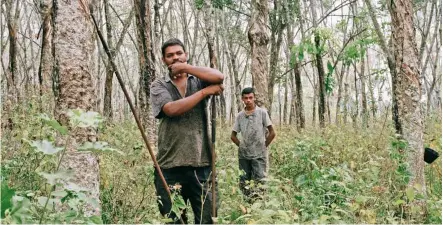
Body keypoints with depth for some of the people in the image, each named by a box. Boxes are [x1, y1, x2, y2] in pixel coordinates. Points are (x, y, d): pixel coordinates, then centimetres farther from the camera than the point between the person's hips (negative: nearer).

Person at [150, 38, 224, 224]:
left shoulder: (198, 81, 10)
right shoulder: (159, 85, 7)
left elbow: (218, 77, -13)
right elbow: (172, 109, -13)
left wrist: (185, 68, -7)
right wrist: (205, 92, -9)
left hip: (201, 164, 1)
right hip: (170, 166, 0)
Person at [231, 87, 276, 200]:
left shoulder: (262, 112, -3)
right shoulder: (239, 116, 5)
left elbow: (272, 133, -1)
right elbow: (233, 135, 14)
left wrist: (264, 146, 0)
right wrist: (241, 146, 4)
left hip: (259, 155, -3)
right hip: (243, 155, 4)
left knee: (259, 183, -5)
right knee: (244, 183, 8)